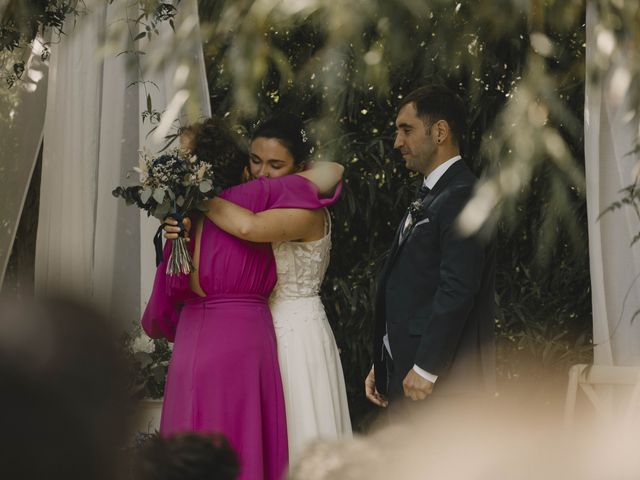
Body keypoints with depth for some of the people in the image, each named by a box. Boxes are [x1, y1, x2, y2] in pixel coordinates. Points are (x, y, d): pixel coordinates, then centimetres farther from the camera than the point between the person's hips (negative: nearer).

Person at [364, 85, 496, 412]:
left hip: (443, 383, -10)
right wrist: (382, 367, 16)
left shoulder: (462, 197, -13)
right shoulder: (429, 198, 19)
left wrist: (425, 370, -20)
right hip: (409, 376, 10)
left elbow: (457, 290, -20)